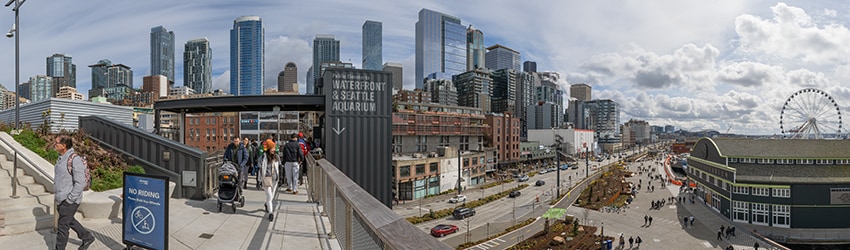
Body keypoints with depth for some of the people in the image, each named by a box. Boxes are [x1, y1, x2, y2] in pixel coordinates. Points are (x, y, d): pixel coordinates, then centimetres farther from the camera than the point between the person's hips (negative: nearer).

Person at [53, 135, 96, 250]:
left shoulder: (75, 159, -21)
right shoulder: (61, 158, 8)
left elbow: (80, 183, -22)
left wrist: (70, 199, -20)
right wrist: (56, 195, 17)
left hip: (69, 201, -9)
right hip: (61, 199, 9)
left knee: (63, 225, 2)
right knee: (69, 221, 21)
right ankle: (87, 237, 34)